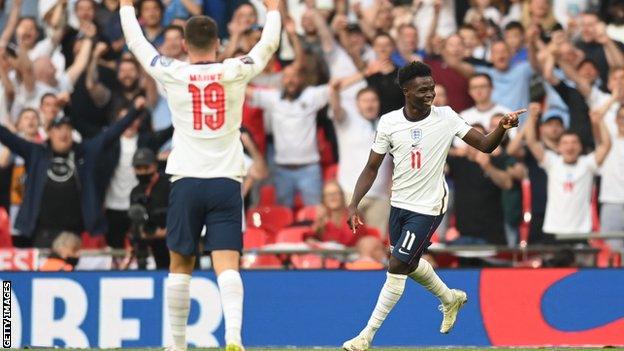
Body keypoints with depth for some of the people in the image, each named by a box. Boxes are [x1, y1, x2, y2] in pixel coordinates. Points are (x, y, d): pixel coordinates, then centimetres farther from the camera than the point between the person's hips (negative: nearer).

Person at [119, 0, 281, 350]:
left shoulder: (173, 74, -1)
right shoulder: (235, 72, 0)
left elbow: (136, 42, 14)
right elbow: (269, 43, 17)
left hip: (186, 181, 0)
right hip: (226, 182, 0)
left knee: (181, 265, 12)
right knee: (227, 265, -8)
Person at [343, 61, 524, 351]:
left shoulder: (446, 117, -11)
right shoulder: (389, 122, -7)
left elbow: (485, 145, -7)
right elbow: (372, 167, -1)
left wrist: (502, 128, -28)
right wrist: (353, 204, -11)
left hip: (428, 207, -4)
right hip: (399, 204, 4)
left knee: (396, 268, -8)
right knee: (410, 264, 19)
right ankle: (450, 299, 48)